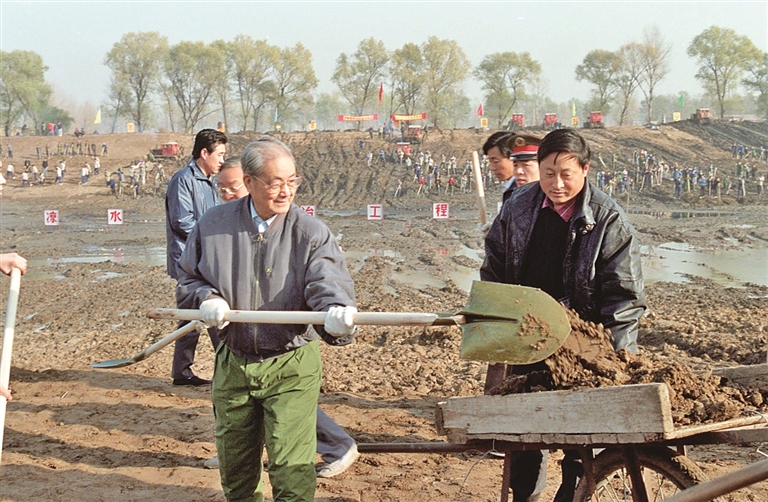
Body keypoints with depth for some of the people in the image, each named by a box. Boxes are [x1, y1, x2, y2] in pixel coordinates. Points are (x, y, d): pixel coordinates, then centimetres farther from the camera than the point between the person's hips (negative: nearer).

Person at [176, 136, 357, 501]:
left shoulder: (311, 233, -8)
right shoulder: (214, 225, 1)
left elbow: (328, 281, -23)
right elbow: (187, 278, 12)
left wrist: (336, 310, -46)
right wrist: (206, 300, -10)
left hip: (292, 366, -3)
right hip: (233, 363, 3)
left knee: (292, 468, -12)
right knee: (235, 463, 17)